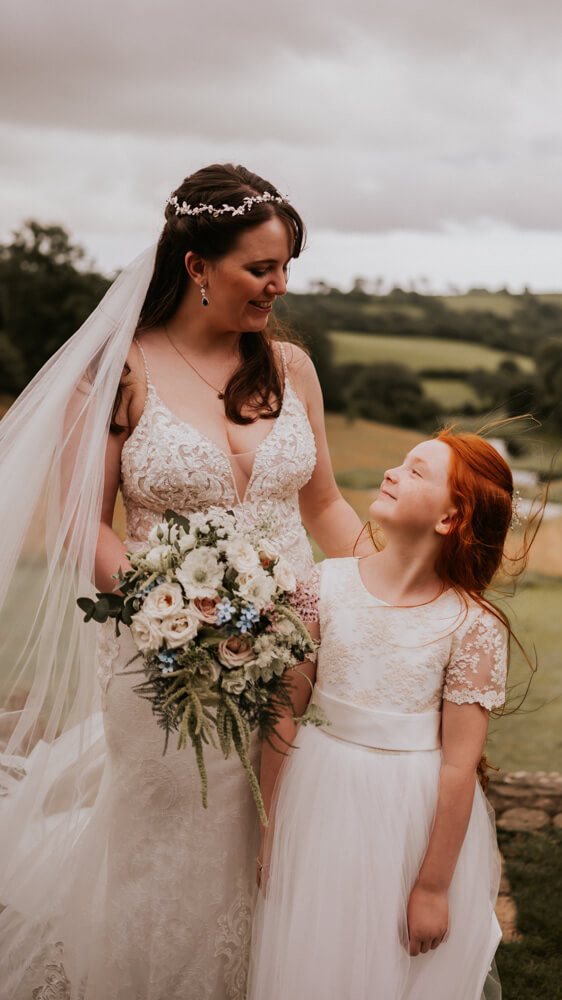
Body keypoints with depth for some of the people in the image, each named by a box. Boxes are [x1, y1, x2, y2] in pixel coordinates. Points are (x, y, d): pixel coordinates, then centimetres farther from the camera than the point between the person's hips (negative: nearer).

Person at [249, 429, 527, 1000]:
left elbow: (459, 766, -14)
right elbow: (284, 713, -2)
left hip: (417, 819, -2)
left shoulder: (472, 625, -16)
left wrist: (433, 887, -10)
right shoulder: (328, 584, -8)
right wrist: (269, 825, 2)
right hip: (319, 804, 3)